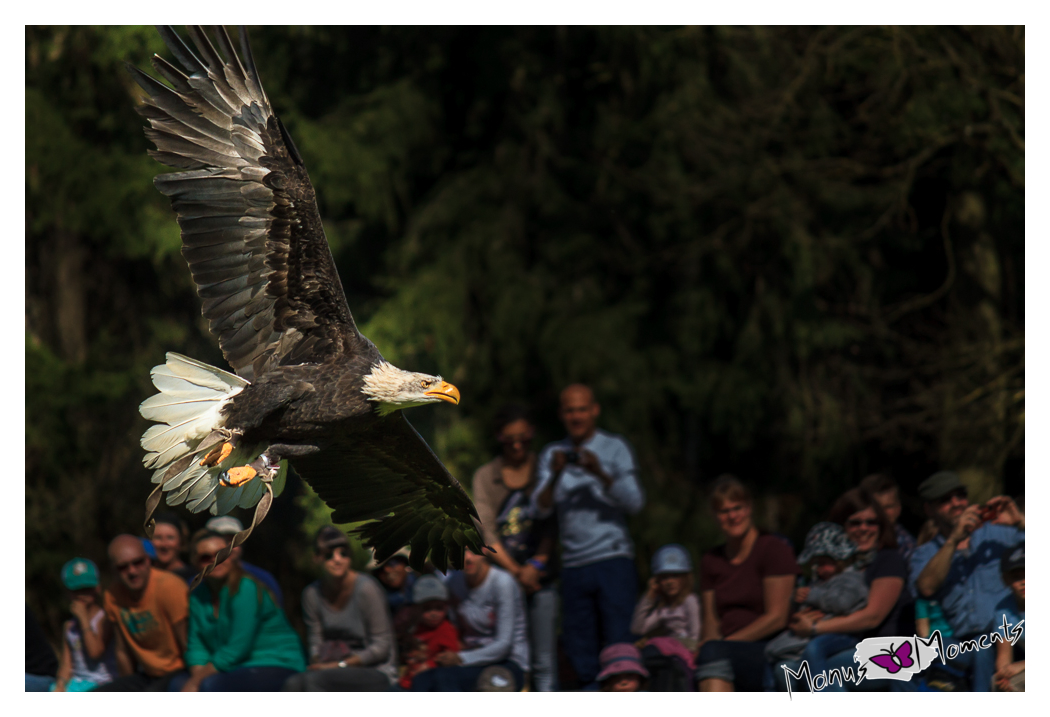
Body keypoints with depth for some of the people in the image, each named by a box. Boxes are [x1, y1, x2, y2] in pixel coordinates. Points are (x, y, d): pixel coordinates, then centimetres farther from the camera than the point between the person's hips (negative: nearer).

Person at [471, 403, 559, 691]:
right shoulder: (485, 476, 9)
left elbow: (551, 524, 3)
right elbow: (486, 531, 2)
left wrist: (536, 564, -9)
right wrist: (516, 571, -7)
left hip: (540, 578, 0)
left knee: (544, 661, -4)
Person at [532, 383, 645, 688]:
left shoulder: (615, 448, 6)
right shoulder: (552, 454, 14)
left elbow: (635, 502, -5)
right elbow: (540, 509, 3)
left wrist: (600, 473, -20)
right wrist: (555, 476, -16)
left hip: (613, 560, -3)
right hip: (573, 564, 3)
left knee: (618, 644, -10)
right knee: (579, 650, 2)